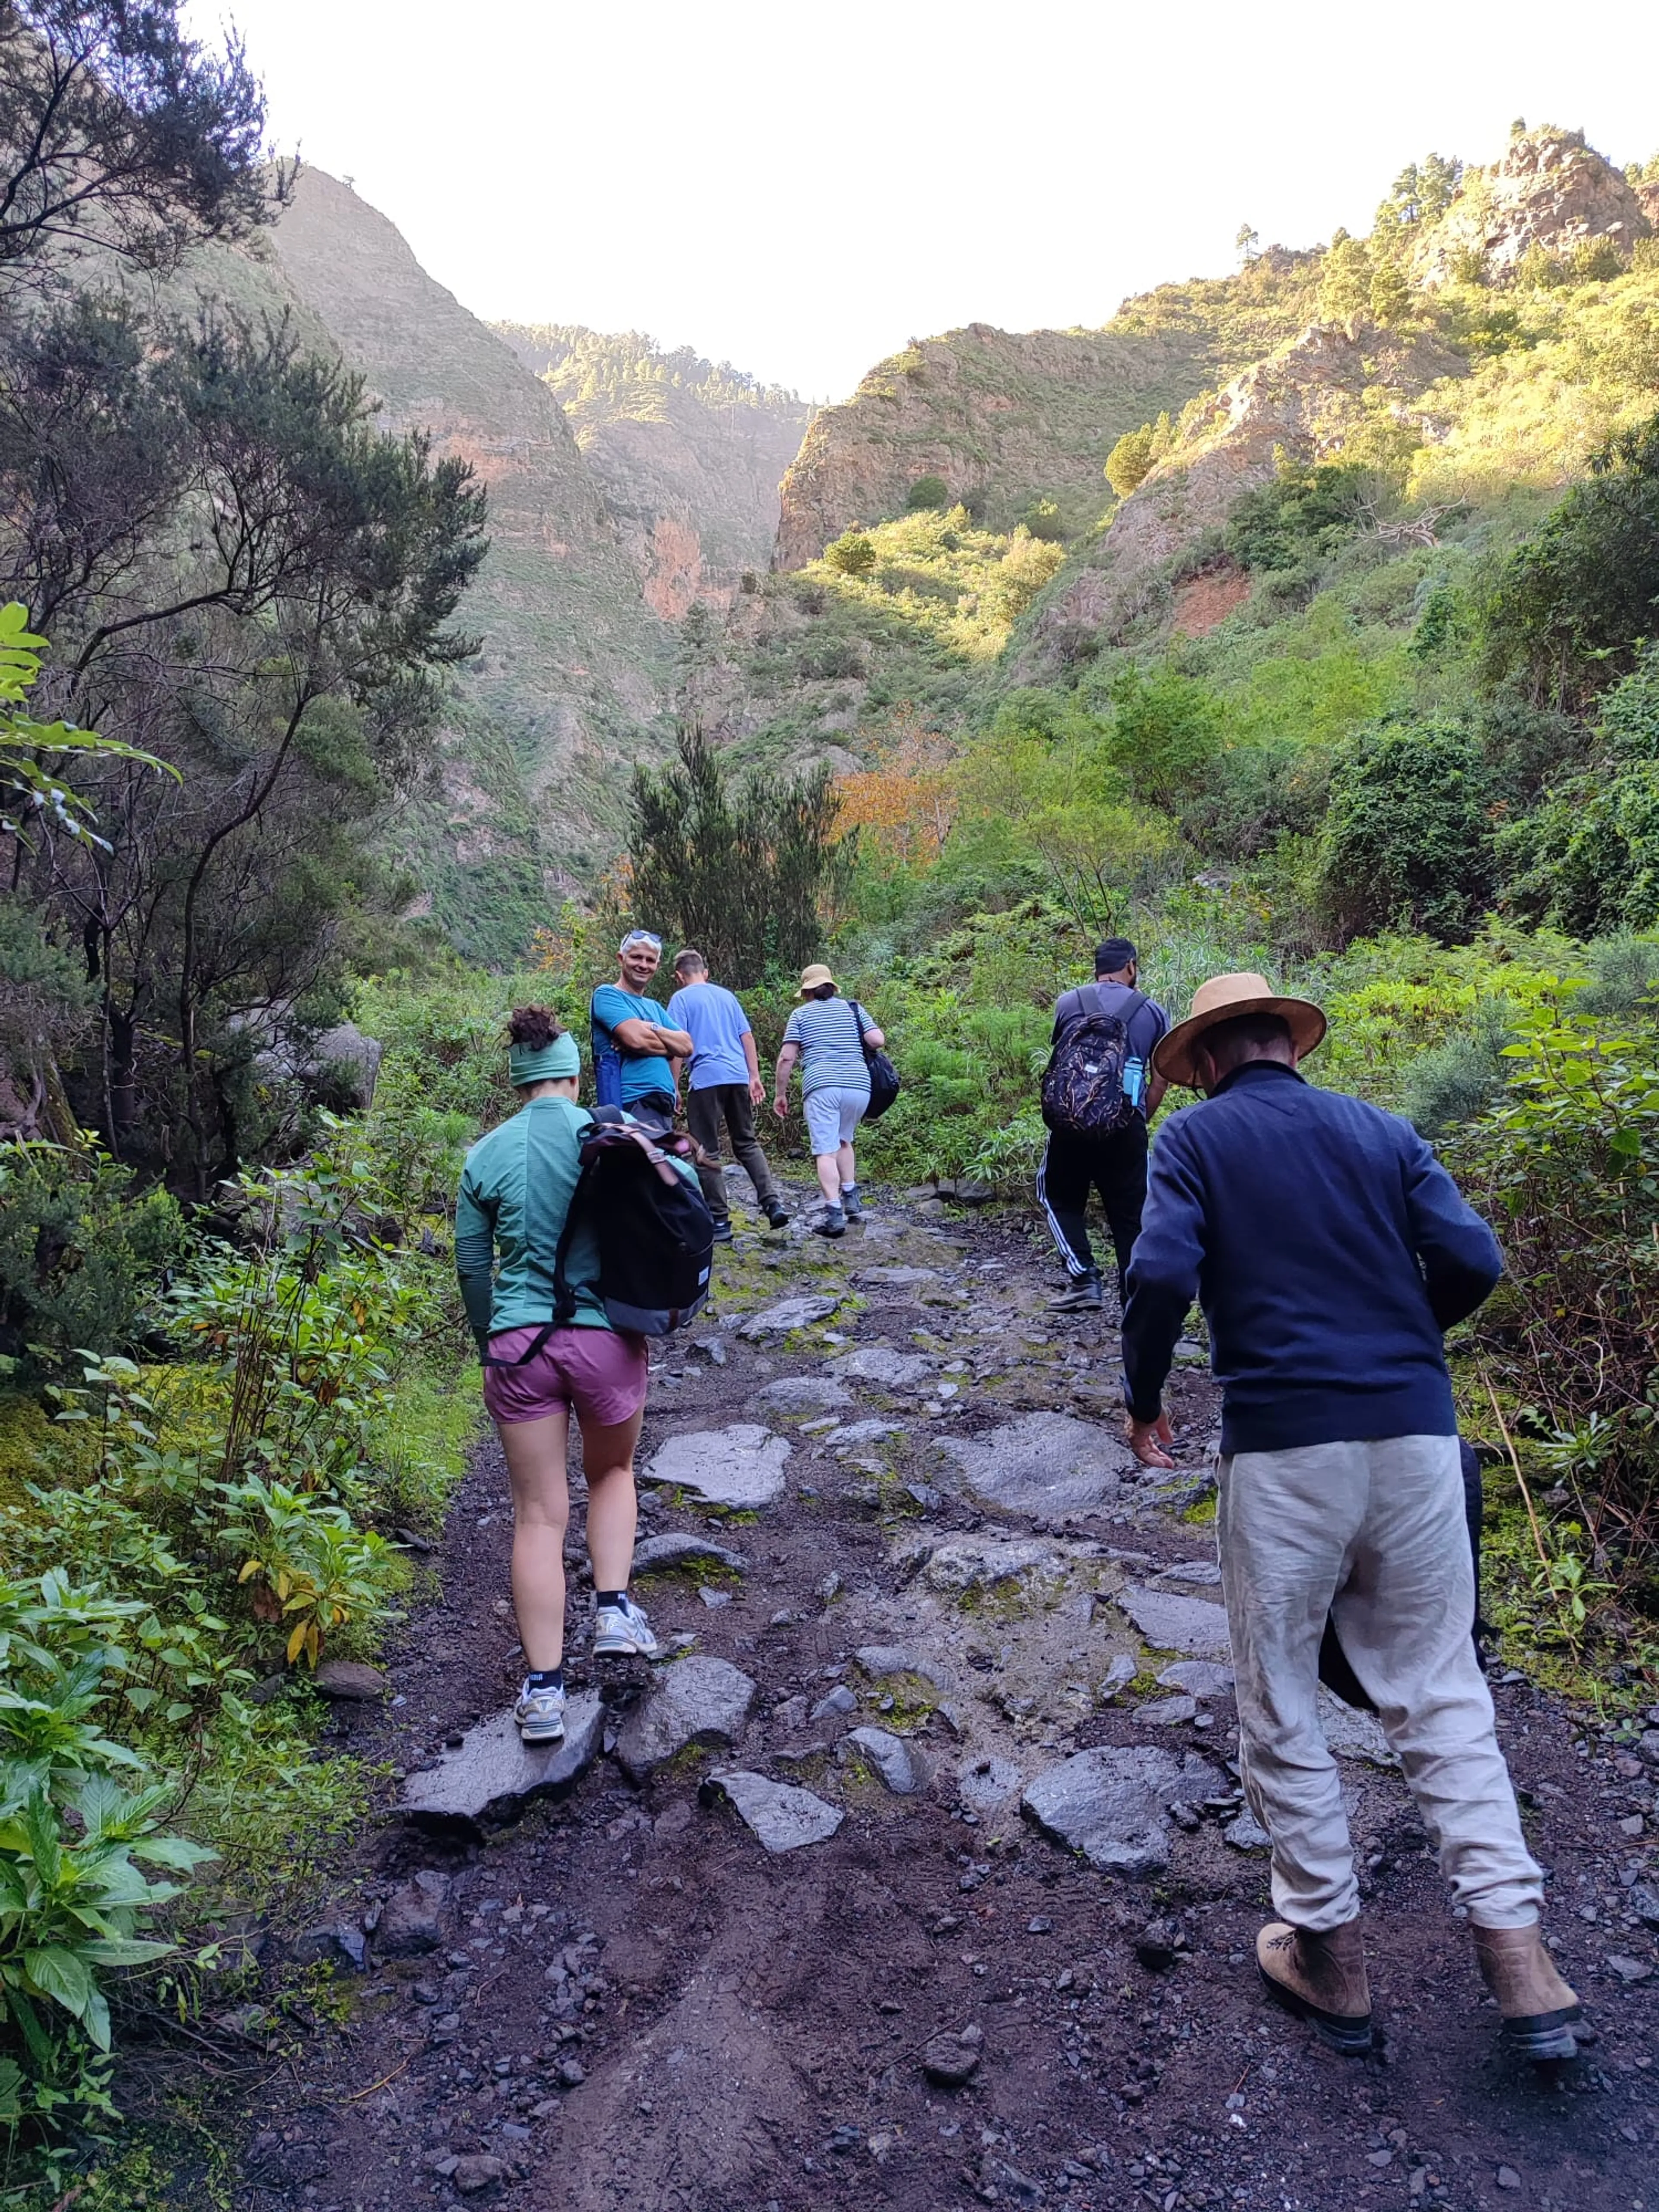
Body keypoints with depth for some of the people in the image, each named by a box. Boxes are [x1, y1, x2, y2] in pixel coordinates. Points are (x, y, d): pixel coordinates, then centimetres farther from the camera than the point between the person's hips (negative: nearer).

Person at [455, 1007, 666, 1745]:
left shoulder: (486, 1155, 1)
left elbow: (471, 1266, 6)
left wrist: (491, 1346, 20)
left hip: (519, 1345, 1)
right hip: (607, 1339, -1)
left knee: (539, 1515, 9)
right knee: (612, 1473, 27)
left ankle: (543, 1691, 10)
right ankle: (614, 1610, 13)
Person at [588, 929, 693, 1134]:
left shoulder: (654, 1007, 23)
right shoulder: (607, 995, -1)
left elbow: (687, 1046, 8)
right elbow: (637, 1040, -17)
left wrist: (651, 1029, -7)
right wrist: (669, 1048, 2)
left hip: (664, 1105, 8)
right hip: (634, 1105, -8)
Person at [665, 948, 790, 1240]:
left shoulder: (682, 999, 2)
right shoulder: (726, 995, 18)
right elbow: (747, 1037, 14)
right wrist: (754, 1077, 16)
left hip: (706, 1079, -5)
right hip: (738, 1076, 5)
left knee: (708, 1152, 2)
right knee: (747, 1143, 16)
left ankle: (720, 1222, 2)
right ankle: (773, 1202, 2)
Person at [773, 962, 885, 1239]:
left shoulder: (801, 1014, 11)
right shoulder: (853, 1008, 16)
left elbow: (787, 1058, 3)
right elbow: (878, 1040, 5)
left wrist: (780, 1094, 11)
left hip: (821, 1087, -3)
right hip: (859, 1086, 3)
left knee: (826, 1151, -6)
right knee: (843, 1140, 25)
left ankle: (834, 1213, -19)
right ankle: (851, 1199, 19)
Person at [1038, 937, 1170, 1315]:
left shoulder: (1068, 1003, 7)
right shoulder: (1153, 1013, 8)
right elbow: (1159, 1082, 6)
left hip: (1072, 1120, 0)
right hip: (1126, 1127, 1)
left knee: (1058, 1197, 18)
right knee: (1130, 1214, 10)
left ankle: (1084, 1279, 5)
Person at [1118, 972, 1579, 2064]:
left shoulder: (1197, 1136, 1)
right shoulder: (1383, 1130, 10)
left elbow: (1162, 1275, -13)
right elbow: (1473, 1261, 1)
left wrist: (1145, 1399, 1)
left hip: (1283, 1443, -3)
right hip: (1415, 1433, 4)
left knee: (1280, 1706, 12)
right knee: (1441, 1688, 16)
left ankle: (1329, 1947, 23)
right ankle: (1515, 1945, 13)